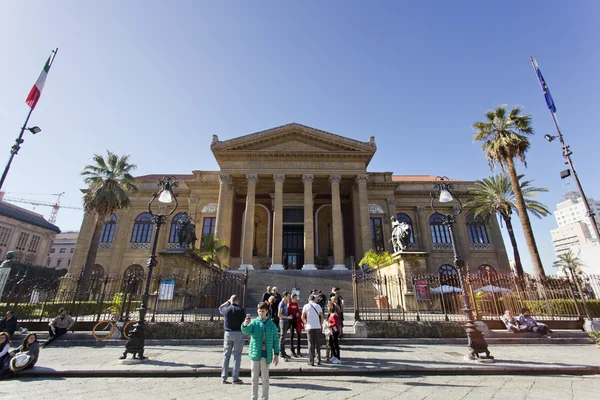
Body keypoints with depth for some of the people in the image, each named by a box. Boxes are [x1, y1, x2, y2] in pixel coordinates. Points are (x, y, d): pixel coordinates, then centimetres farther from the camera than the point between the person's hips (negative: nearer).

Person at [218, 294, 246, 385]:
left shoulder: (226, 309, -4)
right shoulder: (241, 310, -10)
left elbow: (220, 308, 21)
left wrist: (228, 302, 18)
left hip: (228, 333, 3)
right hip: (238, 334, -3)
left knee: (226, 355, 13)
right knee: (237, 356, 5)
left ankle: (223, 378, 17)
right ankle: (235, 378, 9)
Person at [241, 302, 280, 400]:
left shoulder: (271, 324, -2)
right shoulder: (254, 322, -3)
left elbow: (275, 340, 2)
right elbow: (246, 331, -21)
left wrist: (276, 354, -1)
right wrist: (245, 325, -43)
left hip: (266, 354, -1)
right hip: (255, 353, 1)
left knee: (265, 378, 9)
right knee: (254, 377, 13)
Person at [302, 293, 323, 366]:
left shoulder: (306, 306, 0)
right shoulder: (318, 306, 4)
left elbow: (303, 317, -4)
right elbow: (322, 316, 3)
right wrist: (321, 324, 14)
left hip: (309, 327, -1)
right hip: (317, 327, 2)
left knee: (311, 344, 5)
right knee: (318, 344, 12)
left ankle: (311, 362, 6)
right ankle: (318, 361, 17)